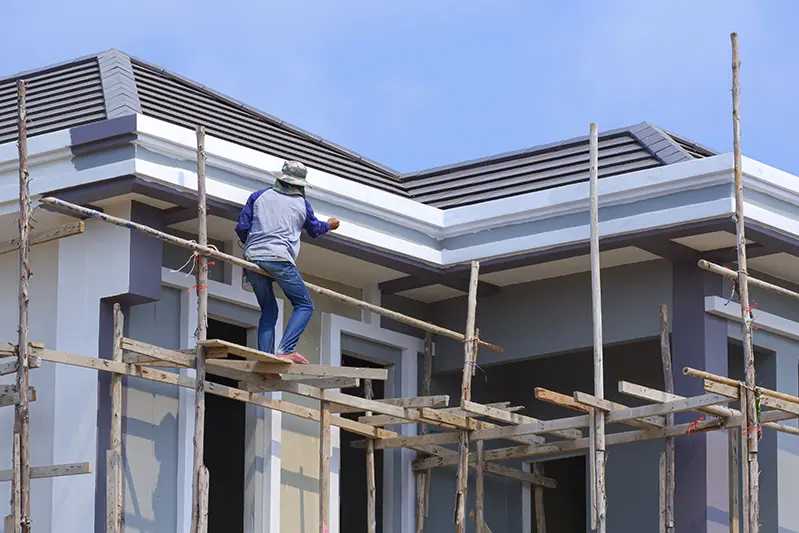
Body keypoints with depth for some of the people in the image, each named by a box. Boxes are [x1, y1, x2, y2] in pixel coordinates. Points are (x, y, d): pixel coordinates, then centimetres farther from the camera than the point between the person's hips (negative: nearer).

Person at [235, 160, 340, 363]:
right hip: (279, 258, -4)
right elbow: (314, 229, 30)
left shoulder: (259, 196, 15)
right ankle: (286, 350, -16)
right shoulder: (301, 203, 13)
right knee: (304, 306, 4)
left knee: (268, 310, 14)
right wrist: (329, 225, 52)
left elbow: (241, 228, 9)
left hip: (253, 257, 4)